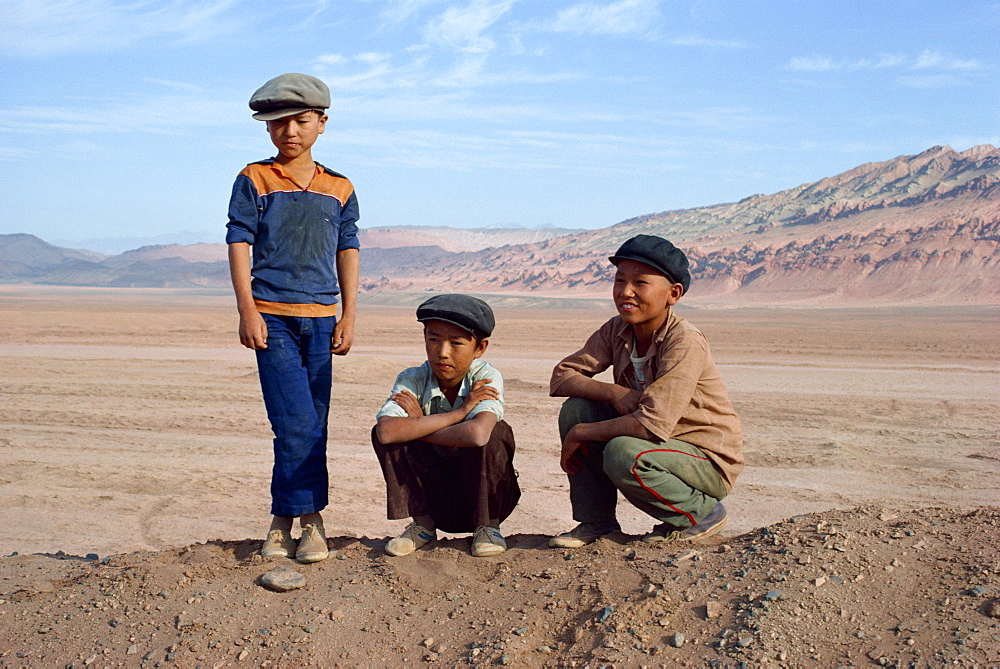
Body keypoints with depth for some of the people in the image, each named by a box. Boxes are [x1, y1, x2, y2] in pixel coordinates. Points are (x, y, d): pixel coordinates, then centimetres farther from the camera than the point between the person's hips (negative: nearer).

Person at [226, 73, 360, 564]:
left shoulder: (339, 189, 12)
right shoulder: (254, 180, 3)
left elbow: (347, 252, 13)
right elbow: (239, 243, -1)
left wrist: (348, 315, 6)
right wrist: (247, 310, -9)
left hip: (321, 316, 4)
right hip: (272, 315, -3)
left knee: (311, 425, 4)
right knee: (296, 422, -11)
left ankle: (283, 519, 13)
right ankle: (309, 519, -2)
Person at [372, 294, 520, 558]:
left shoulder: (487, 377, -19)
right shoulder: (412, 380, -14)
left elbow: (477, 434, -41)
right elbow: (387, 432, -35)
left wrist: (417, 427, -26)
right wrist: (459, 412, -32)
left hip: (483, 492, -1)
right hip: (432, 496, 2)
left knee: (496, 432, -30)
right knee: (382, 432, -21)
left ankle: (487, 525, -7)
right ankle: (422, 523, -2)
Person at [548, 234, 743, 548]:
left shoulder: (685, 344, -25)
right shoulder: (617, 330, -4)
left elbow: (653, 424, -33)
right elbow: (561, 377, -5)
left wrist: (580, 435, -23)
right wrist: (614, 393, -23)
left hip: (709, 462, -7)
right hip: (658, 445, 7)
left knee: (623, 454, -33)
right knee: (577, 408, -11)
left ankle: (700, 513, -5)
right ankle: (595, 521, 1)